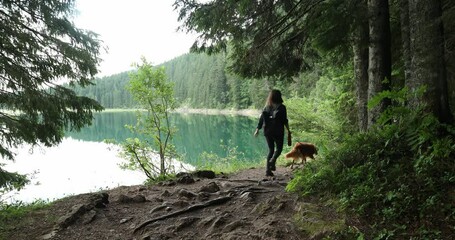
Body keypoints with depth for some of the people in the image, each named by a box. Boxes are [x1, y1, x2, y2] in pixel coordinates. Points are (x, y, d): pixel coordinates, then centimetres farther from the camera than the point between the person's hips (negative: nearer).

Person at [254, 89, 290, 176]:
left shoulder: (266, 107, 4)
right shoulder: (281, 107, -6)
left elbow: (261, 119, 3)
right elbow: (285, 120, -6)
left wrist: (257, 129, 8)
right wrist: (288, 130, 5)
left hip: (267, 131, 4)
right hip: (278, 131, -4)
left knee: (271, 150, 14)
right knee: (279, 148, 13)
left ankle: (268, 170, 6)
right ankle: (272, 161, -16)